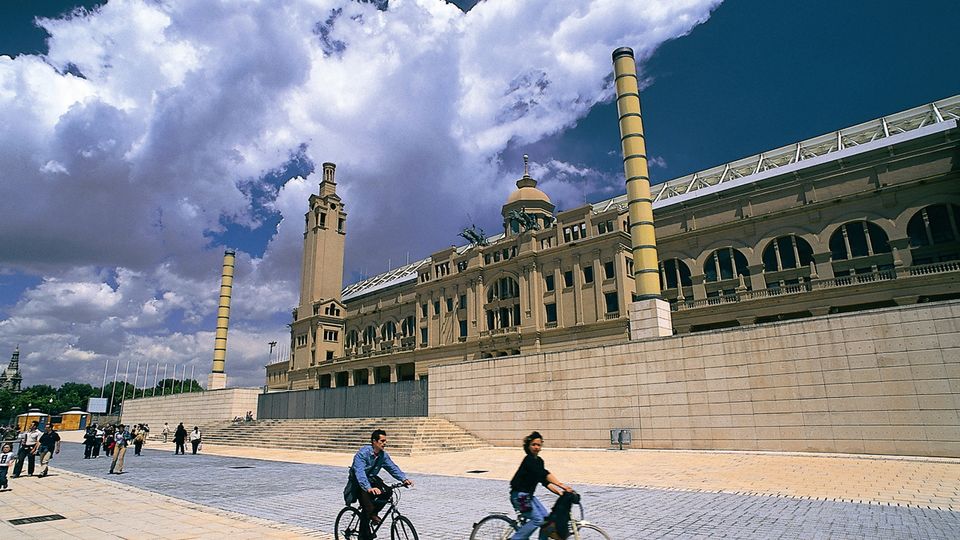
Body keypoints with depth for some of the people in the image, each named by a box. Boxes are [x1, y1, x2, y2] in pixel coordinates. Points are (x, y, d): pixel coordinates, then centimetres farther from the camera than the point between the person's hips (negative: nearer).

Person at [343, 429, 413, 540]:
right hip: (358, 482, -6)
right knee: (367, 508, -26)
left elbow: (393, 467, -7)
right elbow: (359, 473, -41)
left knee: (387, 491, -21)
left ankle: (373, 513, 2)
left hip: (371, 479, 6)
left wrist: (404, 479, -25)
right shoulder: (362, 453, -28)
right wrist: (369, 488, -57)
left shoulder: (383, 455, -6)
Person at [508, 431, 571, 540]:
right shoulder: (529, 460, -20)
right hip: (519, 495, -9)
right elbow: (544, 474, -32)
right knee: (537, 519, -15)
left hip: (528, 495, 9)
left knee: (546, 518, 2)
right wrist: (561, 485, -40)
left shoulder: (539, 460, 8)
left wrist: (557, 490, -7)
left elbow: (544, 480, 6)